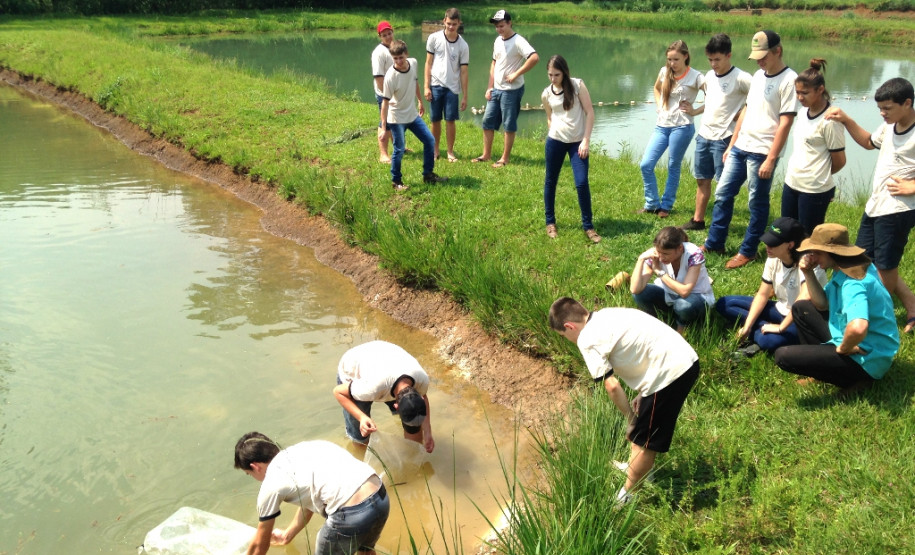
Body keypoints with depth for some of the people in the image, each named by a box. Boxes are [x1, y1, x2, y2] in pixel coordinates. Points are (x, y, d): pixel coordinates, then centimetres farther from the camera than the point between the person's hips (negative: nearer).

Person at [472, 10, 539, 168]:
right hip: (496, 89, 8)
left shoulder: (518, 41, -15)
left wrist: (516, 74, -23)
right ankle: (486, 155, 22)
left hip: (511, 90, -8)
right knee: (487, 122, 11)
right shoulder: (498, 41, 11)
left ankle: (505, 158, 11)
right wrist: (490, 87, 12)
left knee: (509, 125, 2)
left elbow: (535, 58, -28)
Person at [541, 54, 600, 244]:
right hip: (555, 141, 3)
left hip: (577, 142, -3)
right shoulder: (546, 94, 3)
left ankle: (588, 226, 5)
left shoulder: (577, 85, -6)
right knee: (550, 181, 9)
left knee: (582, 183, -9)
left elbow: (589, 112, -6)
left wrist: (586, 140, -11)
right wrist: (554, 135, 11)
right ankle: (550, 222, 26)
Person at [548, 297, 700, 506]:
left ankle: (625, 497, 24)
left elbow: (612, 387, -10)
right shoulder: (606, 315, 17)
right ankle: (638, 467, 50)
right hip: (687, 359, 9)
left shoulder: (587, 339, -8)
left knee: (643, 440, 8)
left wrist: (632, 420, 3)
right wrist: (642, 393, 17)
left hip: (669, 373, -9)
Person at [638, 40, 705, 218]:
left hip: (682, 127, -5)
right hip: (661, 126, 5)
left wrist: (695, 111, -10)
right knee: (646, 165, -2)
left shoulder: (695, 77, -8)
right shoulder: (664, 72, 6)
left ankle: (666, 206, 17)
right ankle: (652, 204, 11)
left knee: (673, 167, 4)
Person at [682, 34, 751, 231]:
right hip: (703, 135, 7)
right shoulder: (709, 76, 10)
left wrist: (742, 113, -14)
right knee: (702, 179, 13)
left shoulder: (740, 78, -13)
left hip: (724, 137, -7)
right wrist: (694, 111, 13)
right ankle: (698, 220, 22)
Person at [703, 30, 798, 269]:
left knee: (757, 203, 4)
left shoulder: (789, 80, -12)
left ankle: (748, 251, 15)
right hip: (740, 147, 8)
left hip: (762, 152, -8)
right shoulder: (758, 76, 13)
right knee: (722, 194, 11)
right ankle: (714, 243, 22)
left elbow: (785, 124, -15)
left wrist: (770, 159, -18)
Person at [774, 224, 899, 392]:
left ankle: (854, 378, -3)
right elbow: (822, 304, 11)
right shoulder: (844, 269, 1)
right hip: (854, 344, 10)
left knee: (783, 356, -18)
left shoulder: (853, 284, -30)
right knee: (801, 308, 16)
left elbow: (858, 328, -48)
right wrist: (808, 273, -3)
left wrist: (843, 348, -27)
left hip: (865, 360, -10)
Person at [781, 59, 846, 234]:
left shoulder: (830, 121, -16)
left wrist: (820, 175, 7)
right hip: (791, 184, 8)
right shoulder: (803, 112, 6)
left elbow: (839, 161, -9)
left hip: (814, 191, -8)